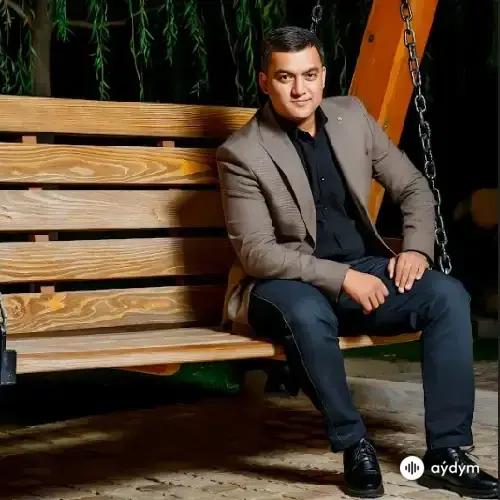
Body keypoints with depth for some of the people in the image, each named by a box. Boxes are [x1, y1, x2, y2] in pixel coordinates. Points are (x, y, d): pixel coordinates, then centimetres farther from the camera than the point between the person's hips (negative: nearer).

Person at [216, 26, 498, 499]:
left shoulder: (351, 115, 3)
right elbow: (257, 252, -17)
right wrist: (342, 277, -24)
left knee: (447, 294, -21)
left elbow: (413, 187, 11)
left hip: (365, 269, 5)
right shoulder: (241, 153, -13)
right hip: (288, 283, -5)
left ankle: (446, 451, -16)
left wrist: (416, 249, -8)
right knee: (308, 314, -40)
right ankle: (354, 445, -18)